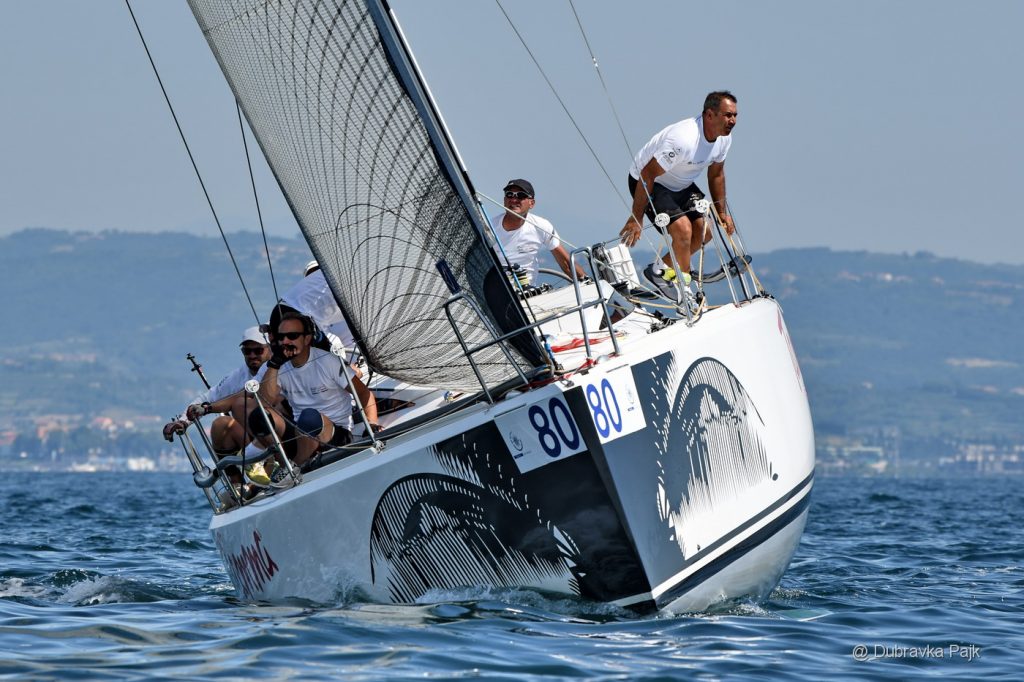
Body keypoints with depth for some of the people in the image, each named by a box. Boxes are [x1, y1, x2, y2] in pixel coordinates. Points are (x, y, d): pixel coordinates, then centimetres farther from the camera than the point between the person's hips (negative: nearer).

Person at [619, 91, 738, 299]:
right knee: (683, 229, -23)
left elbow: (716, 174, 10)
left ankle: (660, 270, 16)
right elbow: (648, 175, -31)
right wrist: (636, 218, -26)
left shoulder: (724, 137, -9)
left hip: (680, 185, 9)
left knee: (704, 231, -2)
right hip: (646, 182, -9)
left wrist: (722, 212, 10)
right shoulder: (684, 140, -36)